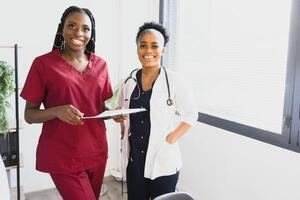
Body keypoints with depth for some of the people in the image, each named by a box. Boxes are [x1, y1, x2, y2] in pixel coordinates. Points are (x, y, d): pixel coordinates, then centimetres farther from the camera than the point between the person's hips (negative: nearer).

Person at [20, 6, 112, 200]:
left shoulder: (100, 64, 4)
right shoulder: (43, 63, -9)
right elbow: (29, 114, -6)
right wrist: (56, 111, -25)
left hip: (96, 151, 5)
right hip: (62, 156, -5)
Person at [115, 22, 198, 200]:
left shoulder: (174, 81, -9)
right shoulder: (128, 82, 3)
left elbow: (191, 115, -2)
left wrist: (170, 140, -9)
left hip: (163, 162, -3)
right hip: (133, 160, 4)